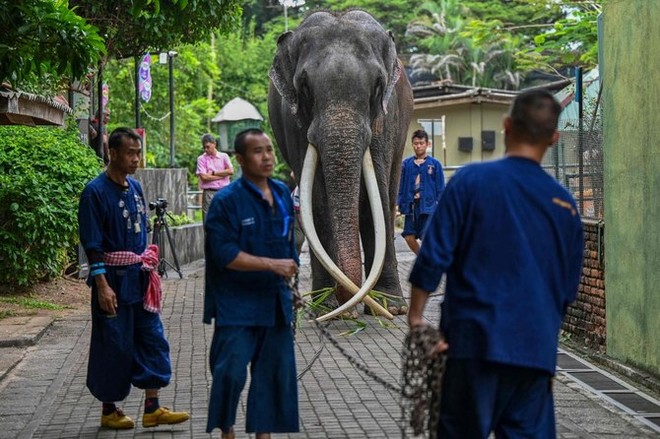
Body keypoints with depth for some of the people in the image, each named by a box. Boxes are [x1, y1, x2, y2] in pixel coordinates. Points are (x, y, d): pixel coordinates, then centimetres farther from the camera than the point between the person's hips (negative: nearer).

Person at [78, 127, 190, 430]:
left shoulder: (135, 188, 10)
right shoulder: (96, 191, -13)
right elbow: (92, 244, -15)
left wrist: (149, 266, 17)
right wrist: (102, 285, -20)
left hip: (140, 278, 7)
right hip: (113, 279, -7)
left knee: (152, 338, 6)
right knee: (113, 345, 2)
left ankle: (152, 408, 12)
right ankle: (109, 411, 15)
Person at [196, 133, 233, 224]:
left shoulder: (224, 156, 10)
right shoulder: (201, 159, 3)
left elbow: (231, 171, -4)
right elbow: (204, 177, -9)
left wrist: (213, 173, -6)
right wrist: (222, 175, -5)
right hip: (209, 193, -2)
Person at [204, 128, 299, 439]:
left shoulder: (282, 193, 8)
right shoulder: (227, 201, -14)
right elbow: (225, 254, -20)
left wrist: (290, 265, 19)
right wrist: (272, 265, -22)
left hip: (275, 301, 7)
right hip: (237, 304, -6)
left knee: (276, 369, 10)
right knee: (231, 371, -7)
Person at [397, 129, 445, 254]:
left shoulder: (435, 164, 0)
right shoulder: (406, 164, 6)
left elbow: (440, 187, 1)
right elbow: (401, 186, 10)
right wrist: (400, 204, 4)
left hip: (428, 206, -3)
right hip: (411, 205, 3)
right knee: (409, 237, 3)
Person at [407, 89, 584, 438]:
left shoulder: (471, 180, -5)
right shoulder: (564, 203, 6)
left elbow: (433, 256, -8)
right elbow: (568, 289, 14)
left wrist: (415, 317, 2)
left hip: (476, 341, -3)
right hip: (537, 350, 3)